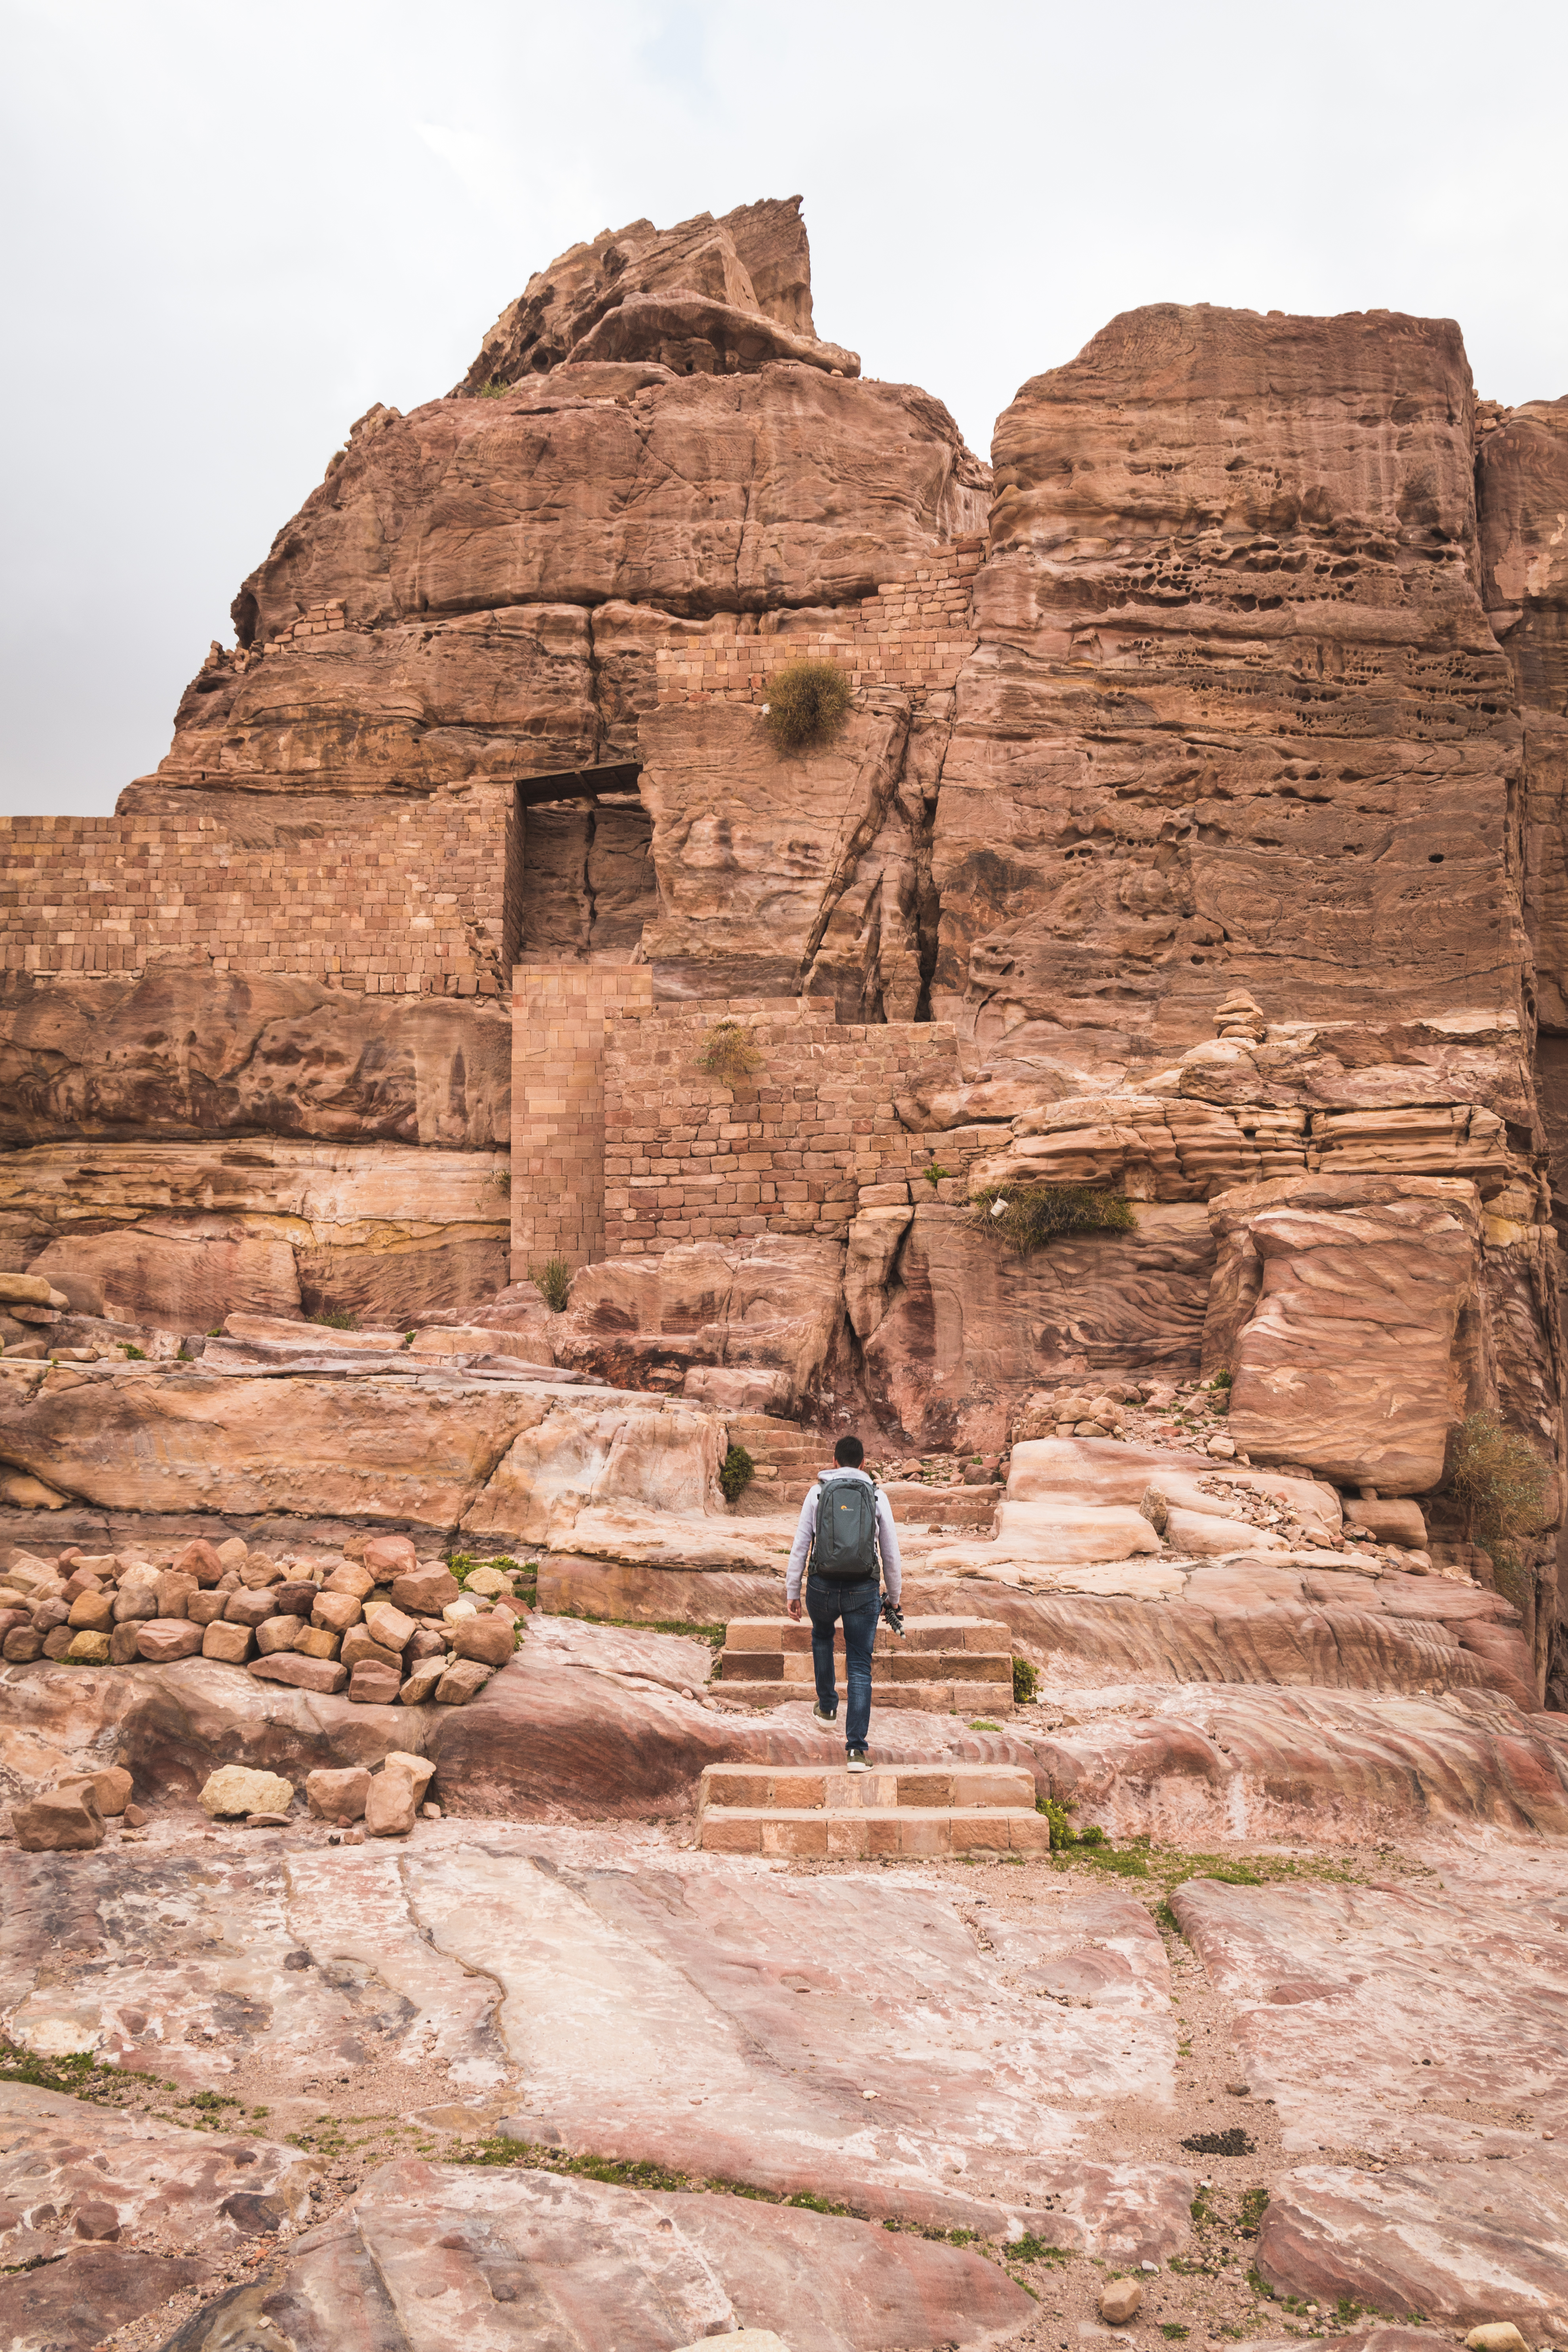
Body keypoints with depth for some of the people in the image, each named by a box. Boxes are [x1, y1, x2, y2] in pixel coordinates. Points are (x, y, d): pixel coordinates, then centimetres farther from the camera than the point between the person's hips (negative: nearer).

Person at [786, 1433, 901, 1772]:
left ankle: (827, 1706, 44)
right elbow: (891, 1553, 8)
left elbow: (800, 1546, 2)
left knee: (822, 1637, 33)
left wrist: (792, 1592, 9)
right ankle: (856, 1749, -3)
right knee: (860, 1667, 5)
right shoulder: (877, 1496, 6)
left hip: (823, 1587, 1)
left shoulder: (818, 1492, 4)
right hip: (863, 1591, 0)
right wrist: (894, 1596, 20)